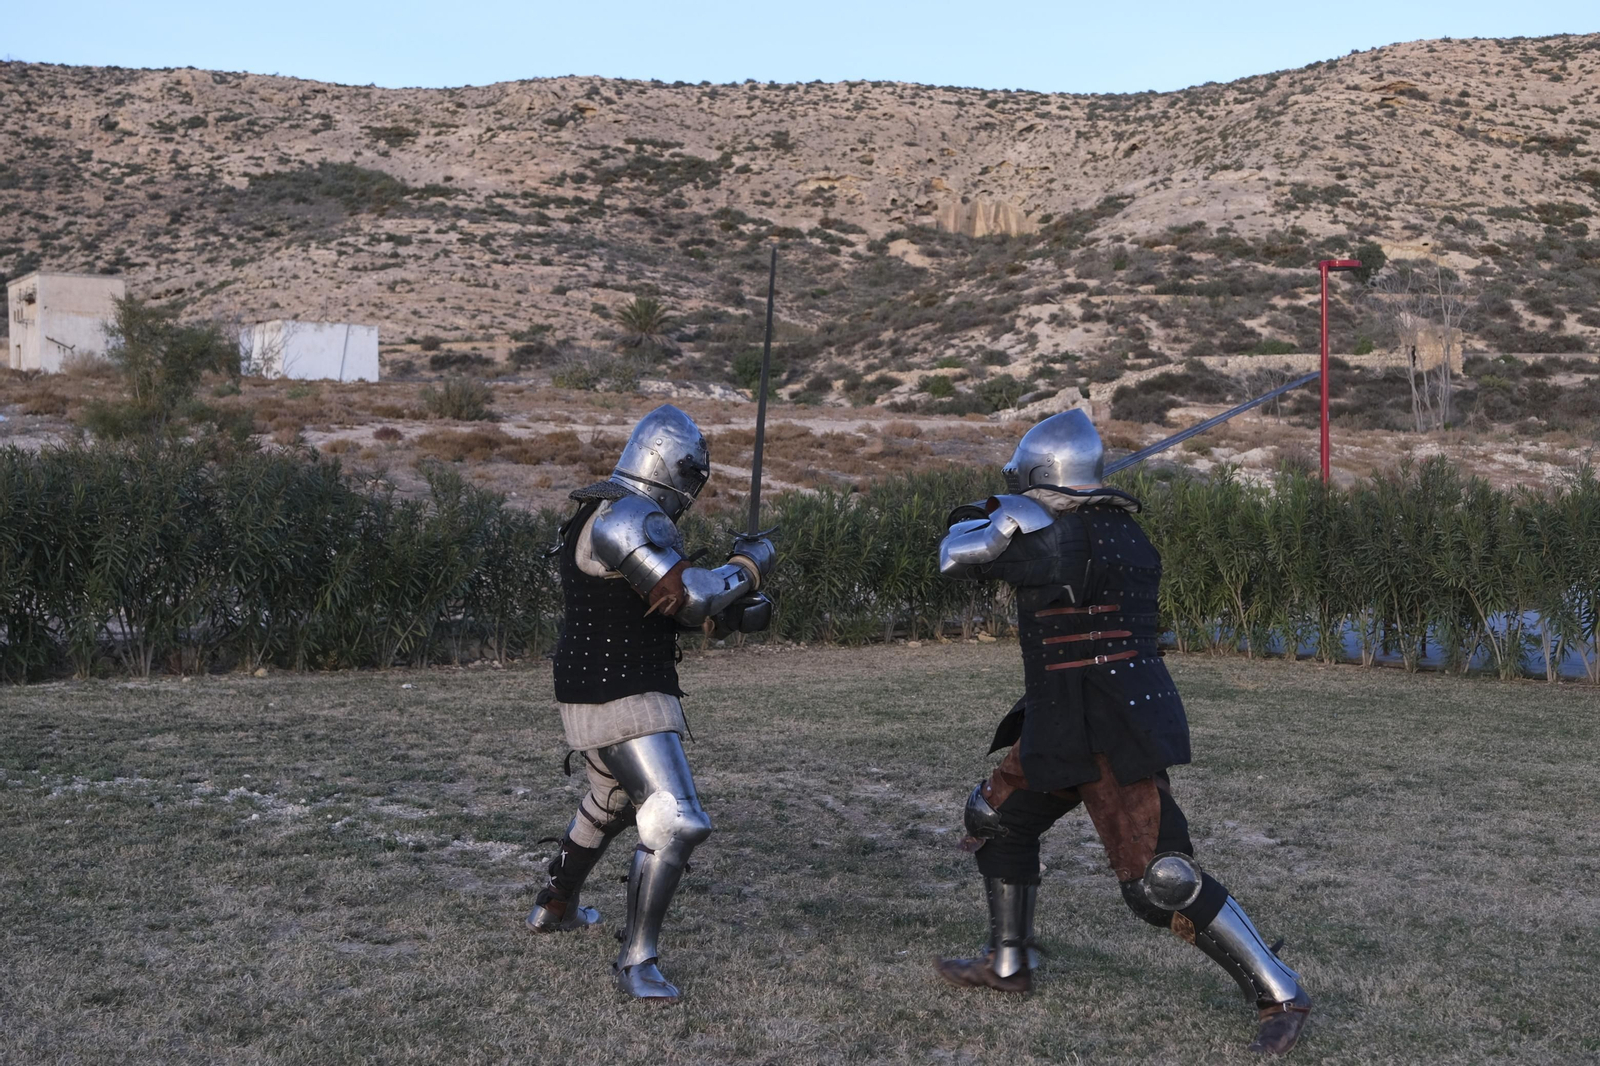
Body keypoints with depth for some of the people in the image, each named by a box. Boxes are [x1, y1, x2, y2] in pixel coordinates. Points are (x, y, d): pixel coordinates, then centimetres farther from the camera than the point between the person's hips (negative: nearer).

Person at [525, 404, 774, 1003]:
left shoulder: (599, 512, 12)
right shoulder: (630, 520, -21)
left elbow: (665, 603, 17)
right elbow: (693, 597, -26)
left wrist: (735, 610, 6)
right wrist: (750, 563, -8)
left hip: (592, 691, 11)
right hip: (624, 701, -11)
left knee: (611, 804, 31)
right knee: (675, 823, -14)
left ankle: (555, 907, 48)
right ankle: (637, 961, -10)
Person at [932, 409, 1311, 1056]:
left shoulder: (1036, 526, -16)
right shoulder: (1123, 530, 7)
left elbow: (957, 558, -3)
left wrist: (972, 520, 18)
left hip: (1110, 737, -10)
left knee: (1160, 884, -10)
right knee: (997, 815, 22)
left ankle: (1280, 995, -3)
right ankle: (1008, 963, 33)